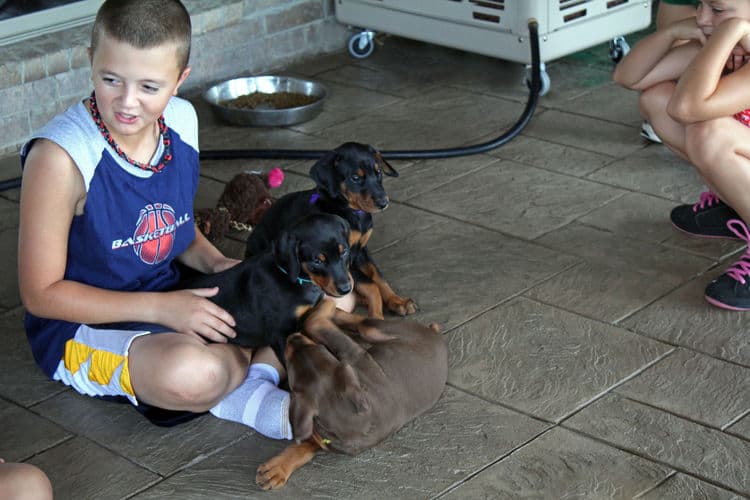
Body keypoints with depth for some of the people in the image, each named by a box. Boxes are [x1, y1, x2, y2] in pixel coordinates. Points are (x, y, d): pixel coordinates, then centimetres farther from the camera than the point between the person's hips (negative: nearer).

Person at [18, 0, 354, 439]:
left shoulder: (182, 120, -4)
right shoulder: (61, 155, -24)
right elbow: (41, 293, -18)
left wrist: (216, 263, -7)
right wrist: (159, 308, -23)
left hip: (172, 300, 7)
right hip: (82, 328, -7)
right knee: (193, 373, -40)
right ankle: (265, 360, -8)